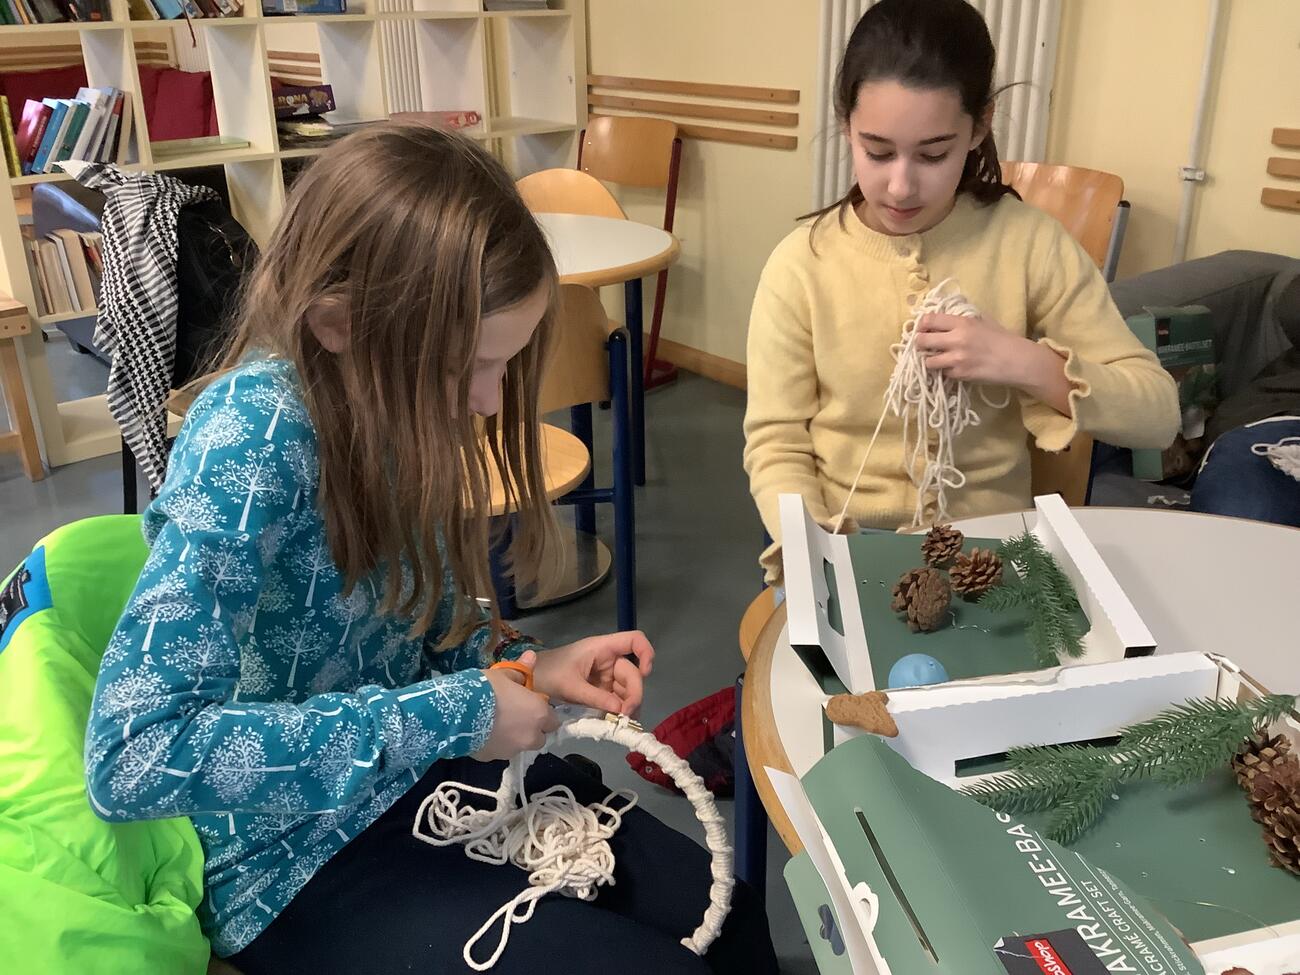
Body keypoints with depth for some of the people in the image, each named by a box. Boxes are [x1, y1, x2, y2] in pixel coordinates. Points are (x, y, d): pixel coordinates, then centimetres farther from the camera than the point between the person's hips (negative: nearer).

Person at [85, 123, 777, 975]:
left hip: (421, 773, 7)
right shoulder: (257, 434, -28)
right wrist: (450, 715, -28)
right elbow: (131, 757, -33)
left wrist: (521, 666, -9)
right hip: (300, 863, -6)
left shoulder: (388, 406, -6)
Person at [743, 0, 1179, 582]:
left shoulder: (1030, 244, -5)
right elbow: (775, 443, -4)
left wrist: (1028, 365, -18)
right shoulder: (800, 264, -7)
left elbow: (1157, 414, -3)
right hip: (846, 546, -1)